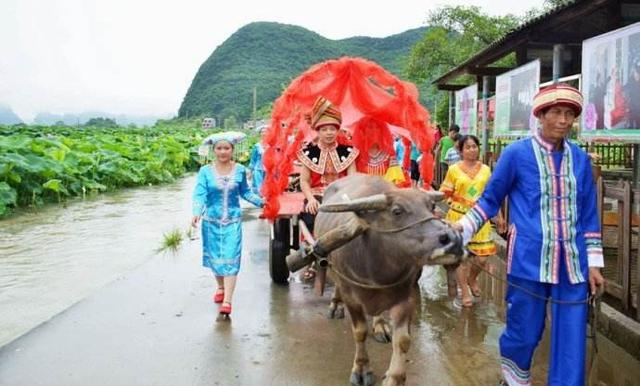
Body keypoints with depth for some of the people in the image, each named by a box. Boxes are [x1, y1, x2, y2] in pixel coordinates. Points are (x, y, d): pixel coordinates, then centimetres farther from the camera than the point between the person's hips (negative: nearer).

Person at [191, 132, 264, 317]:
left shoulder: (240, 170, -1)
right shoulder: (205, 171, -5)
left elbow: (245, 192, 12)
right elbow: (199, 194, -13)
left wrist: (262, 202, 5)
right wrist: (196, 213, -29)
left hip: (233, 221, -1)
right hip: (211, 221, 1)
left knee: (230, 259, -8)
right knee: (215, 257, 13)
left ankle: (227, 301, -10)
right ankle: (220, 288, 39)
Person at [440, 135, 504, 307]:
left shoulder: (485, 169, 7)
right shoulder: (454, 169, -1)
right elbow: (445, 193, 3)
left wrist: (499, 216, 13)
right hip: (459, 216, -2)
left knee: (482, 257, 0)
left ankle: (472, 279, 33)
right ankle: (464, 292, 19)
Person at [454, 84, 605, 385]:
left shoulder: (581, 159, 8)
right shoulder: (516, 154, -4)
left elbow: (588, 215, 12)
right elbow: (491, 199, 3)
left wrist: (593, 263, 9)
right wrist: (462, 228, -10)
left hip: (572, 263, 4)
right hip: (529, 260, -3)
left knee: (571, 337, 6)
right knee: (525, 331, 8)